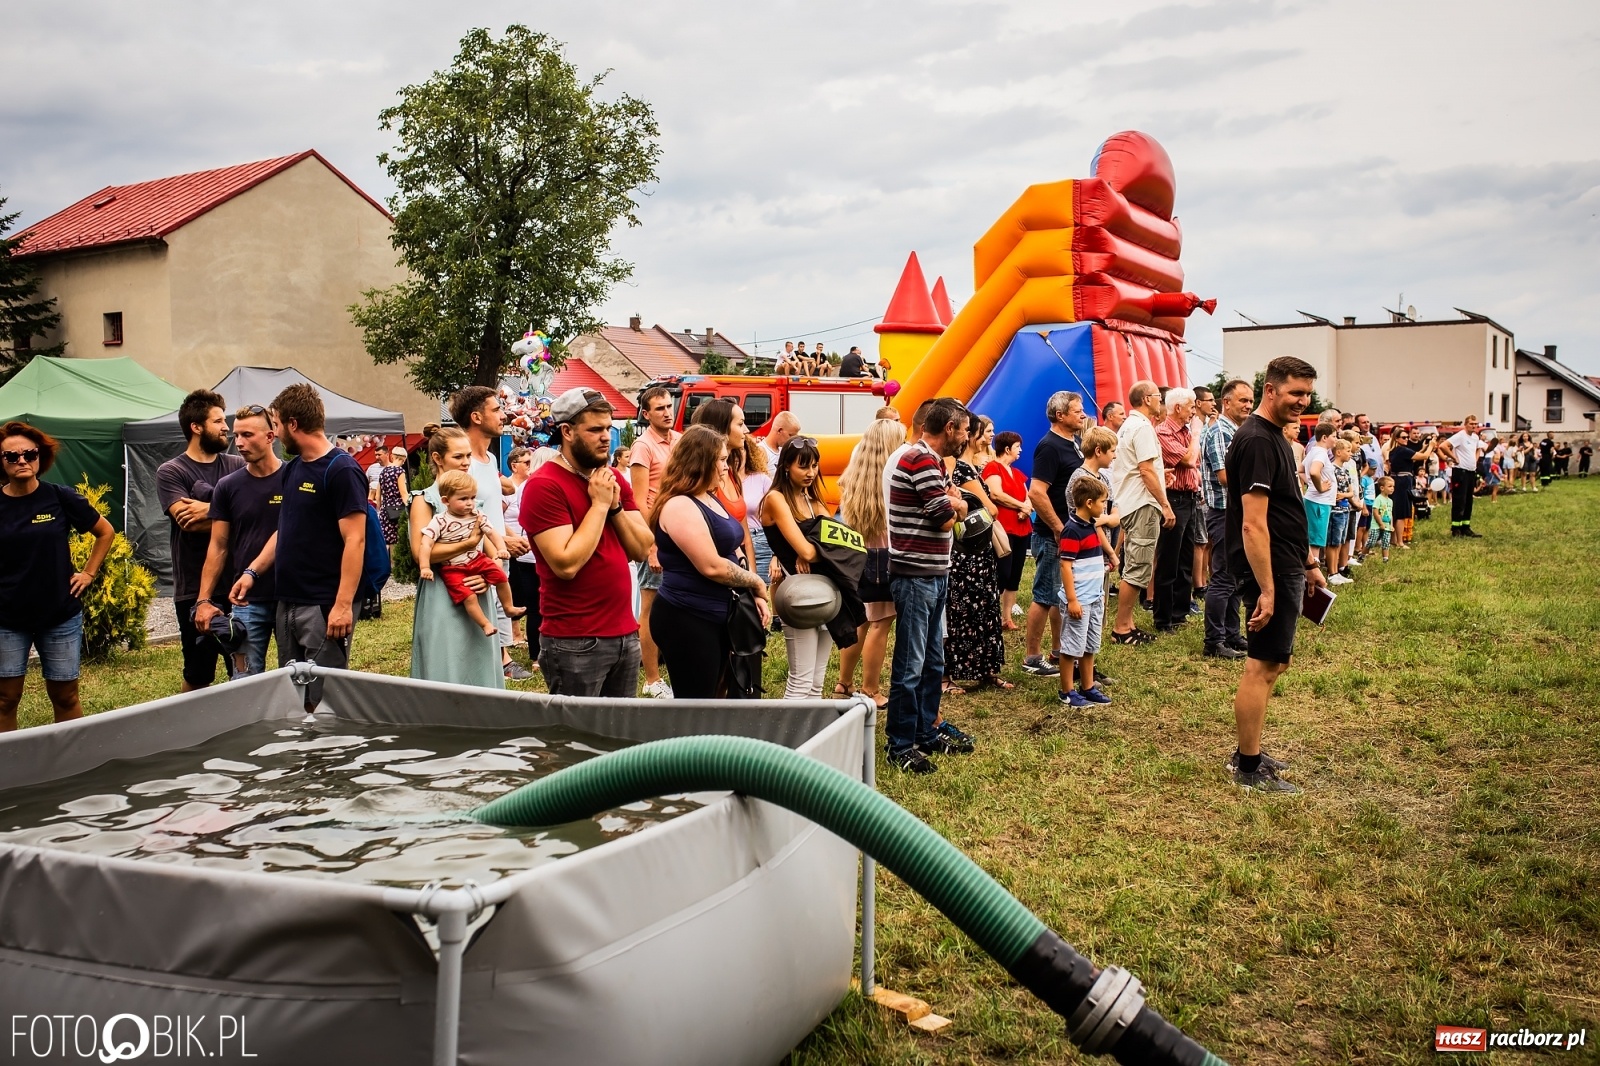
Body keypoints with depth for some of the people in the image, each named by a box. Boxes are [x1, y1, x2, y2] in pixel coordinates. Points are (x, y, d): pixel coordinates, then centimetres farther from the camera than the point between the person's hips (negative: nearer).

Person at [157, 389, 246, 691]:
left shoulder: (237, 466, 9)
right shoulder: (171, 472, 0)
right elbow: (189, 522, -14)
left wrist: (210, 510, -14)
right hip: (195, 590, -3)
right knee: (198, 678, 6)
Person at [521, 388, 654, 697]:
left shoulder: (613, 479, 11)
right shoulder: (544, 486, -12)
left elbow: (642, 549, 6)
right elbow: (566, 565, -22)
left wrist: (615, 505, -8)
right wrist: (599, 505, -16)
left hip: (626, 633, 7)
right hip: (575, 644, -7)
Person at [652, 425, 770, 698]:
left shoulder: (710, 499, 13)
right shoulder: (680, 506, -18)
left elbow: (732, 552, 18)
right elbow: (712, 566, -23)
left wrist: (755, 595, 5)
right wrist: (756, 583, -9)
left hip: (716, 615, 10)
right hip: (687, 619, -10)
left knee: (713, 697, 16)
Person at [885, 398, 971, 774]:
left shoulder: (930, 461, 17)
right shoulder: (921, 461, -16)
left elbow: (946, 514, 16)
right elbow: (949, 513, -17)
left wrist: (949, 503, -4)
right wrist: (956, 503, 4)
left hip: (933, 574, 10)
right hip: (916, 576, -10)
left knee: (932, 662, 17)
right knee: (910, 665, -3)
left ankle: (926, 732, 28)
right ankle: (900, 746, 5)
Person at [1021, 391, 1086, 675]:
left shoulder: (1073, 444, 11)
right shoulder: (1049, 446, -17)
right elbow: (1036, 492, -25)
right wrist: (1059, 529, -22)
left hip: (1071, 534, 9)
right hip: (1052, 536, -9)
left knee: (1063, 595, 15)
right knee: (1045, 596, -2)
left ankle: (1058, 652, 25)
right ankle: (1031, 657, 6)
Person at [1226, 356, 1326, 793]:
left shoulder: (1276, 437, 14)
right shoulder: (1257, 441, -18)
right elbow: (1253, 524, -24)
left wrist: (1308, 563, 23)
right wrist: (1266, 590, -25)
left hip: (1286, 569, 11)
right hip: (1270, 572, -11)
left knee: (1275, 662, 17)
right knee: (1263, 666, -3)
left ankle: (1247, 752, 27)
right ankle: (1249, 769, 6)